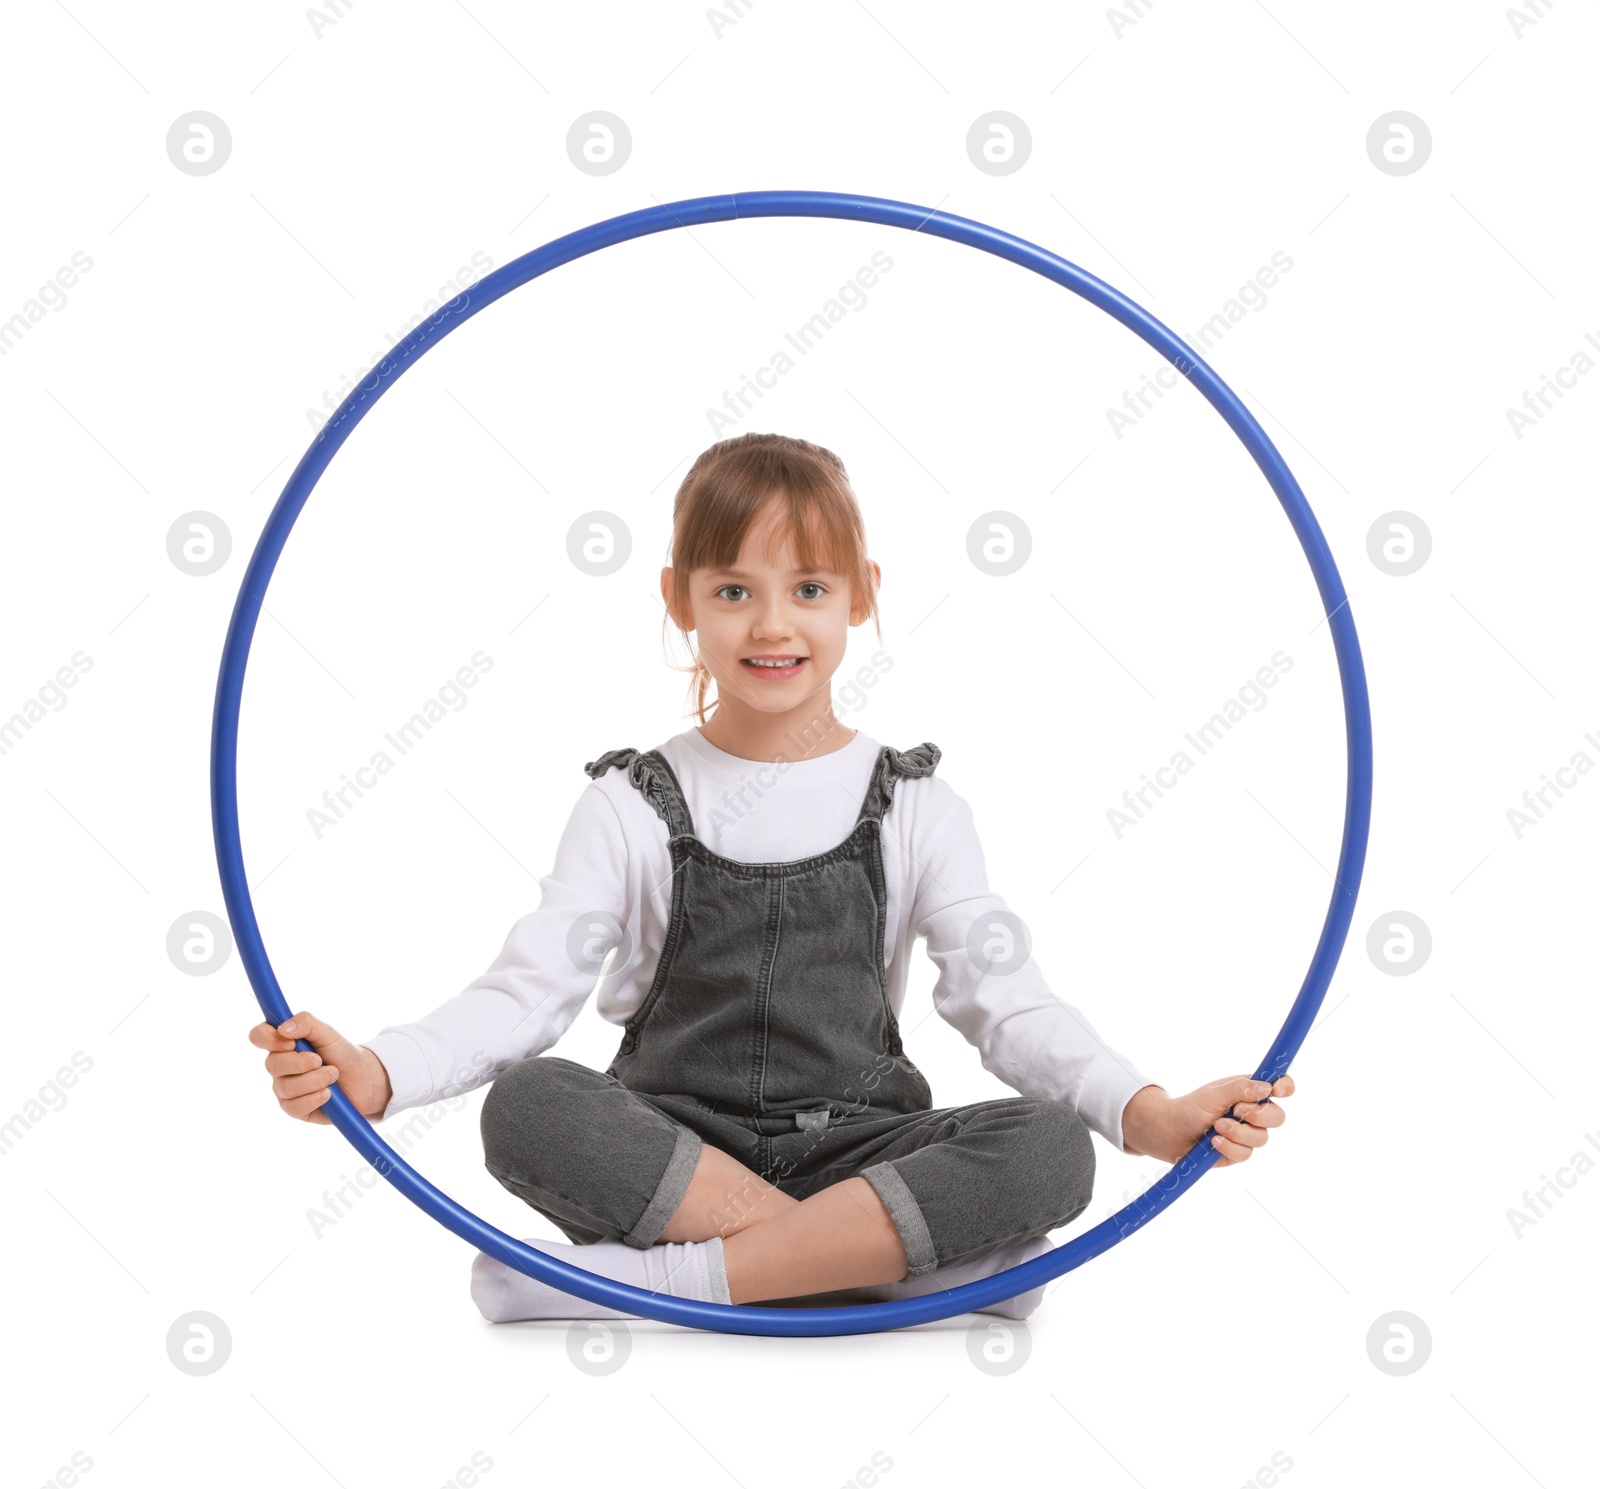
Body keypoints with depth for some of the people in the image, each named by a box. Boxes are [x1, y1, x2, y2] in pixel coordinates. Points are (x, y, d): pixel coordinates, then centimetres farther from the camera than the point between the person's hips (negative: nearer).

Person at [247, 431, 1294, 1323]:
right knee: (526, 1106, -31)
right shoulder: (635, 806, 4)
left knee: (1051, 1152, -28)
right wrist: (378, 1073, -25)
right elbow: (527, 991, -5)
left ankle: (647, 1281, -30)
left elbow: (1008, 1000, -3)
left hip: (858, 1147, 1)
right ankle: (897, 1259, -26)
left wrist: (1149, 1112, -21)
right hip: (670, 1154, 0)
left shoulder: (914, 806, 5)